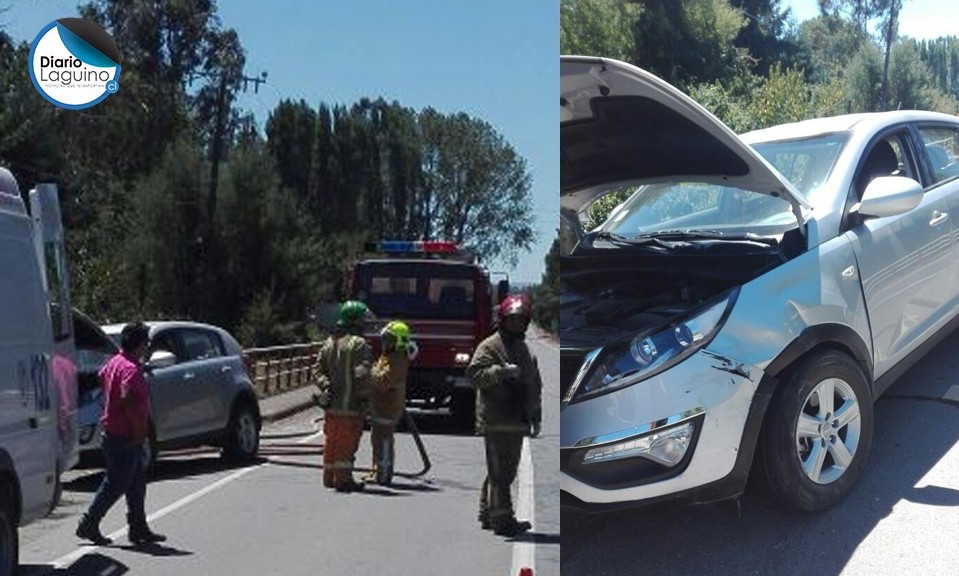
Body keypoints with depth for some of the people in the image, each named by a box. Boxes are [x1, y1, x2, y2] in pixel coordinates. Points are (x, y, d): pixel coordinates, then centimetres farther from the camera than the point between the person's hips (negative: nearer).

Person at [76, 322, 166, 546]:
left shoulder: (113, 362, 10)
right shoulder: (131, 369, -20)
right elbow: (127, 401, -31)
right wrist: (139, 427, -21)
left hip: (113, 432, 10)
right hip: (124, 437, -10)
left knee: (137, 483, 14)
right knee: (115, 484, -2)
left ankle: (139, 529, 20)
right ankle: (89, 524, 6)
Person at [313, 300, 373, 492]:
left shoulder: (329, 342, 12)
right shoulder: (359, 344, -14)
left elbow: (318, 369, 10)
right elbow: (361, 374, -21)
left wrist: (325, 385, 1)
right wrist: (365, 396, -12)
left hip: (331, 404, 8)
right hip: (350, 404, -8)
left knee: (332, 441, 16)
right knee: (347, 442, -1)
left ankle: (329, 477, 23)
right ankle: (343, 479, 2)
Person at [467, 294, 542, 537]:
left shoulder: (524, 350, 20)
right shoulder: (489, 346, -4)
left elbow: (534, 386, 26)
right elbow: (474, 374, -17)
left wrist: (535, 418, 22)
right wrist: (501, 371, -28)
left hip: (517, 421, 8)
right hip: (496, 421, -8)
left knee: (507, 470, 13)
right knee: (500, 471, -7)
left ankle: (487, 513, 25)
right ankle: (502, 519, -3)